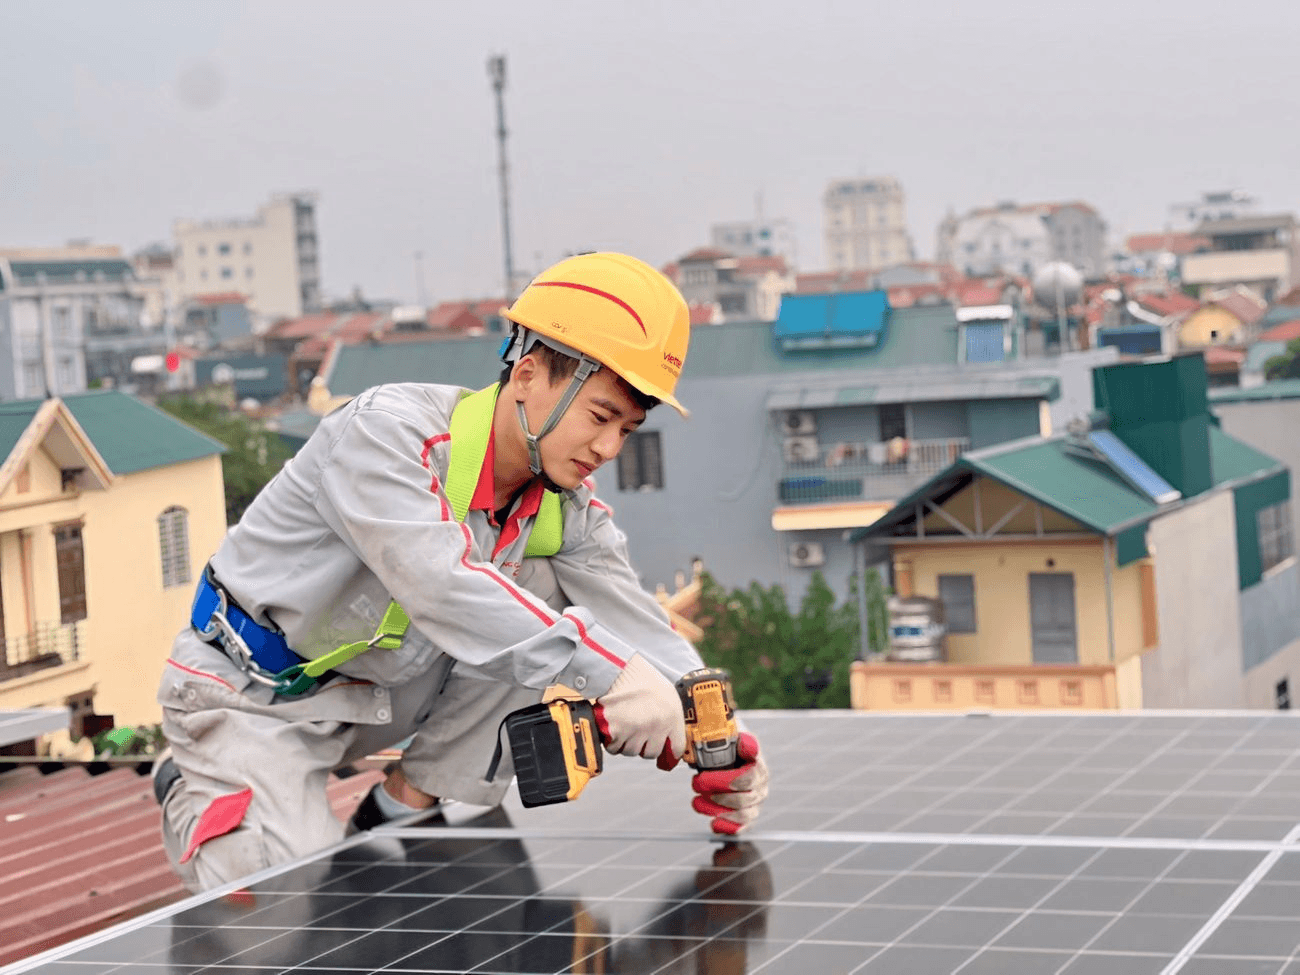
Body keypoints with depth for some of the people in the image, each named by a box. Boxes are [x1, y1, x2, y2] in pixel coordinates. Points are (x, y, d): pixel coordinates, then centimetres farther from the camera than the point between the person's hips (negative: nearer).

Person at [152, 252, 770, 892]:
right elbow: (441, 584, -44)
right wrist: (608, 673, -53)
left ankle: (404, 806, -2)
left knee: (542, 597, -11)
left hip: (378, 702, 6)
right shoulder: (386, 429, -28)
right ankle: (192, 796, 11)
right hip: (250, 701, -6)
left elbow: (639, 634, -14)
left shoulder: (569, 511, -6)